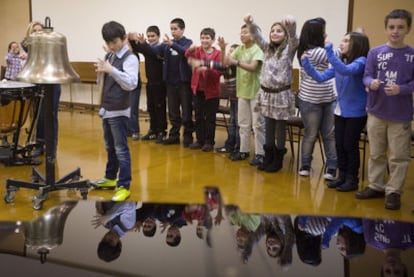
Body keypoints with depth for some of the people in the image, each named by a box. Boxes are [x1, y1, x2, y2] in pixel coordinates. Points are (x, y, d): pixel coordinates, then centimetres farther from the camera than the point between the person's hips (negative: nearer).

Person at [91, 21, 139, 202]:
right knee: (109, 147, 19)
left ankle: (124, 186, 1)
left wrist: (111, 70, -29)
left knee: (121, 149, -5)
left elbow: (131, 84, -23)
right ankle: (110, 179, 33)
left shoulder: (130, 58, -12)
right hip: (106, 109, 8)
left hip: (119, 111, -8)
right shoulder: (109, 56, 11)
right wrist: (100, 72, -3)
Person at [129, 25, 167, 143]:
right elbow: (135, 49, -5)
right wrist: (132, 40, -26)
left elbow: (153, 53, -31)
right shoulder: (147, 48, 8)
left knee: (160, 108, -1)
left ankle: (161, 132, 6)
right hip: (150, 82, 6)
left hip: (160, 83, -6)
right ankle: (153, 130, 20)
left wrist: (142, 43, -41)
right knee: (151, 108, 11)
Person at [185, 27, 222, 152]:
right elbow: (188, 55, -21)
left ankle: (209, 142, 14)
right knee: (198, 117, 11)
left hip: (211, 90, -3)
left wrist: (207, 69, -30)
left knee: (210, 118, 5)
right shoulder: (197, 51, 1)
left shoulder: (217, 54, -7)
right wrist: (191, 50, -44)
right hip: (198, 89, 3)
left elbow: (219, 72, -13)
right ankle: (200, 140, 22)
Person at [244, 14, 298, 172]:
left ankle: (278, 161, 15)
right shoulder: (267, 47, 8)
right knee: (269, 127, 13)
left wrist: (291, 25, -46)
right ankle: (268, 158, 23)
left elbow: (293, 38, -25)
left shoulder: (289, 49, -5)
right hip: (266, 93, 5)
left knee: (280, 128, 5)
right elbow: (257, 36, -4)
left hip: (282, 94, -4)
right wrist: (250, 23, -24)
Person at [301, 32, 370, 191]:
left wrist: (330, 54, -41)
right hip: (340, 111, 6)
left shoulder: (361, 61, -16)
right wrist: (306, 65, -9)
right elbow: (321, 77, 2)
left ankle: (352, 180, 15)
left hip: (356, 112, -6)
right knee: (339, 145, 11)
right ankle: (342, 176, 25)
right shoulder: (339, 62, 4)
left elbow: (346, 71, -37)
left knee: (350, 146, 2)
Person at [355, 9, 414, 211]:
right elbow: (366, 76, -1)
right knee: (376, 154, 15)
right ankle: (376, 186, 29)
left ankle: (393, 191, 17)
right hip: (376, 112, 2)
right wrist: (371, 83, -23)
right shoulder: (375, 52, -1)